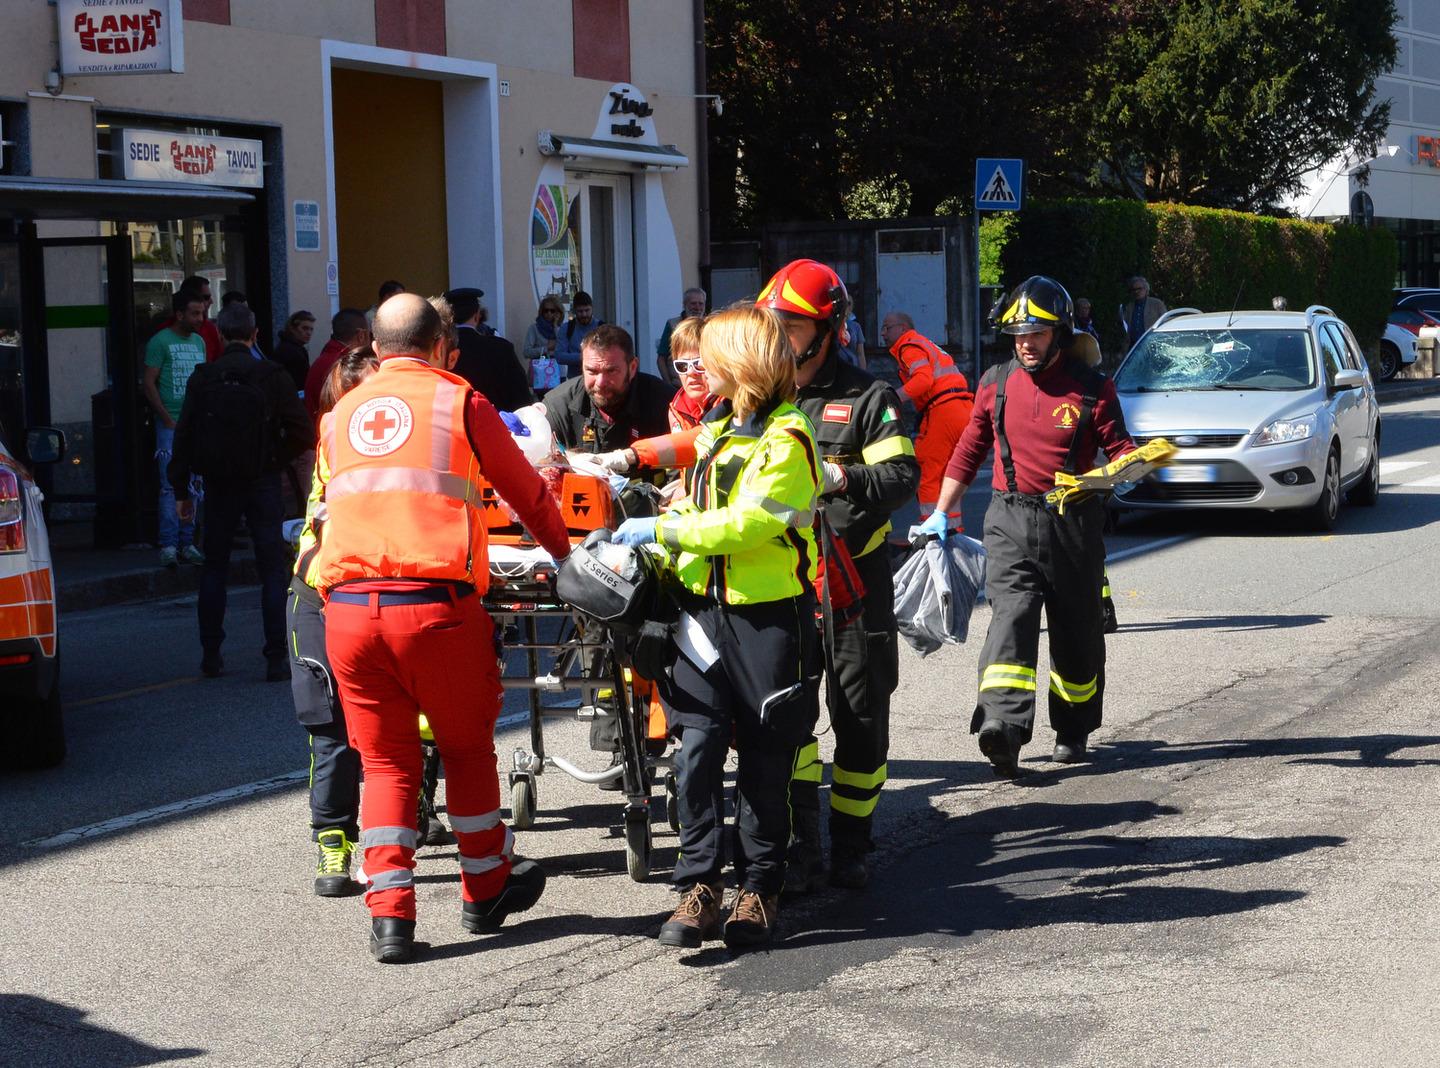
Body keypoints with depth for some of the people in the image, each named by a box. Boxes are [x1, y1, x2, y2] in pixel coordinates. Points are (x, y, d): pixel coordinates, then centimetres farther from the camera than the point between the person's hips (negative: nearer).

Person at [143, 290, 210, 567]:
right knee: (171, 486, -7)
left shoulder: (199, 342, 15)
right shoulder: (160, 341, -5)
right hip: (171, 425, -6)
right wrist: (168, 419, -12)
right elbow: (149, 384, -7)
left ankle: (187, 543, 13)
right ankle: (168, 546, -4)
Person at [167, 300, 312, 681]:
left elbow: (184, 436, -1)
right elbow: (302, 433, -10)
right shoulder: (272, 376, -6)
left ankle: (210, 655, 14)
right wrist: (277, 459, 6)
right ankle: (277, 659, -3)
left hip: (218, 485, 2)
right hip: (262, 483, -2)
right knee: (273, 571, 2)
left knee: (214, 568, 14)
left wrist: (181, 490, 6)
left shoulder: (202, 379, -1)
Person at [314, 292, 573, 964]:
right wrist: (566, 555, 34)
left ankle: (389, 915, 6)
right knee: (466, 748, 15)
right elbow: (527, 493, 17)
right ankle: (487, 892, 28)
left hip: (348, 609, 3)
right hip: (435, 605, -3)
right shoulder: (460, 402, 7)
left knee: (385, 761, 13)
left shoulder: (339, 416, 18)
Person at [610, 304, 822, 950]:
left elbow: (746, 522, -20)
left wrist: (661, 529, -15)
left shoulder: (787, 438, -11)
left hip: (769, 613, -6)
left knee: (764, 757, 3)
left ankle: (759, 888, 13)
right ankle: (698, 886, -2)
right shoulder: (717, 430, 17)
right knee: (696, 747, -5)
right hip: (707, 607, 6)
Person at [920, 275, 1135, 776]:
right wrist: (941, 513, 15)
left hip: (1073, 523, -1)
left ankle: (1072, 730, 25)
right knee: (1011, 615, -17)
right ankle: (1003, 724, -32)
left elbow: (1118, 447, 2)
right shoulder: (996, 384, 8)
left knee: (1076, 632, 9)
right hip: (1011, 518, 1)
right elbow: (969, 451, 16)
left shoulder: (1091, 388, -1)